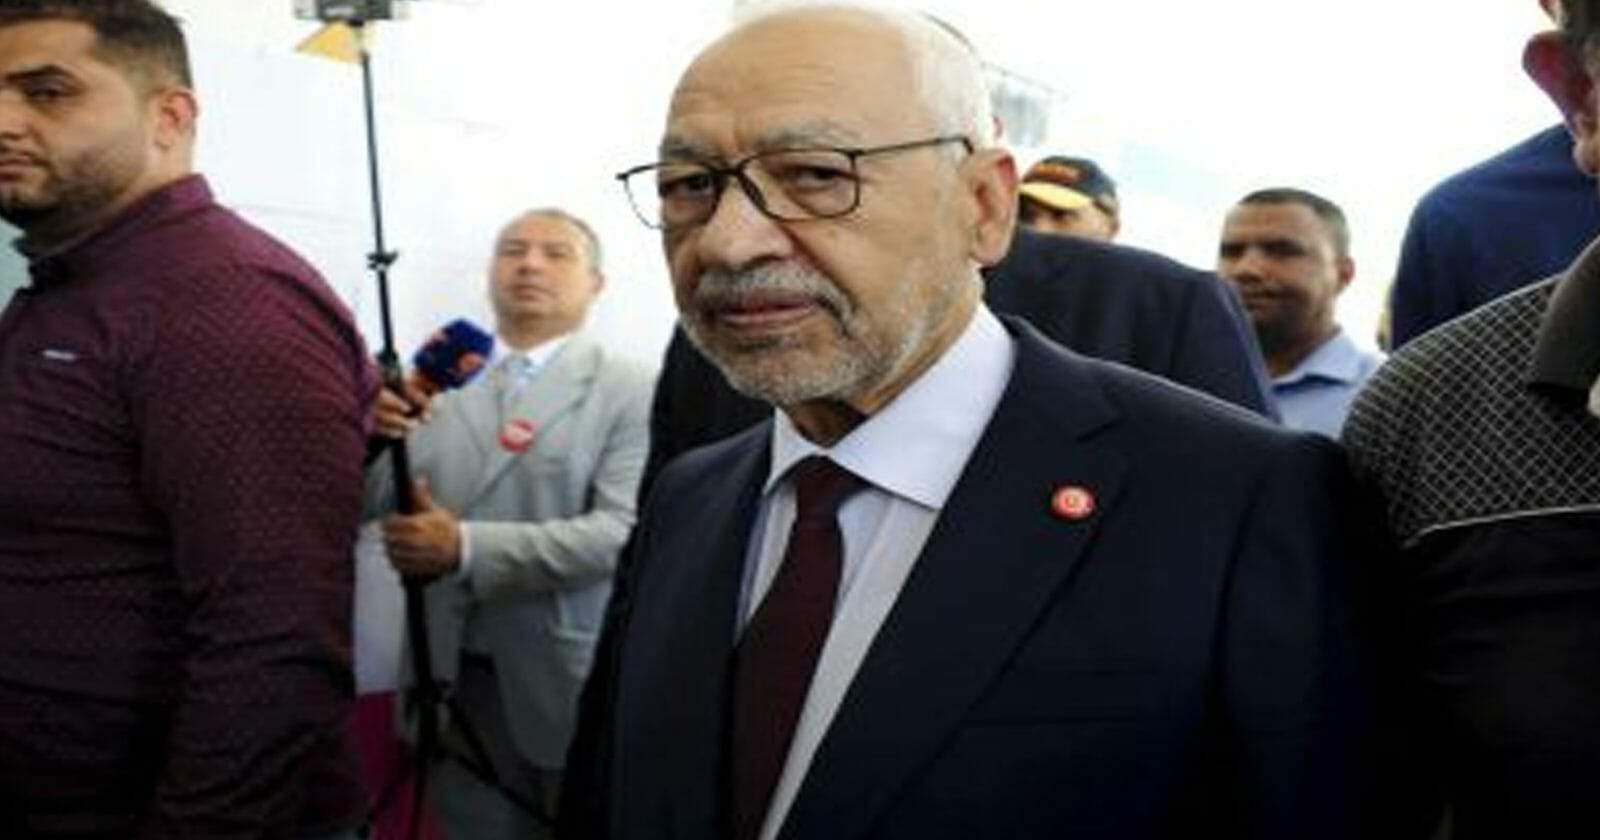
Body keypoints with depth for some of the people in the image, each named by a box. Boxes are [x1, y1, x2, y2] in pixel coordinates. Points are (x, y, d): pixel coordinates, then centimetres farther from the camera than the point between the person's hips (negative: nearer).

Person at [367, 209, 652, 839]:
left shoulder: (630, 393, -6)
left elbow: (624, 531, -18)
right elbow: (367, 506, 4)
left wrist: (467, 548, -25)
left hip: (572, 686, -3)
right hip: (453, 676, 3)